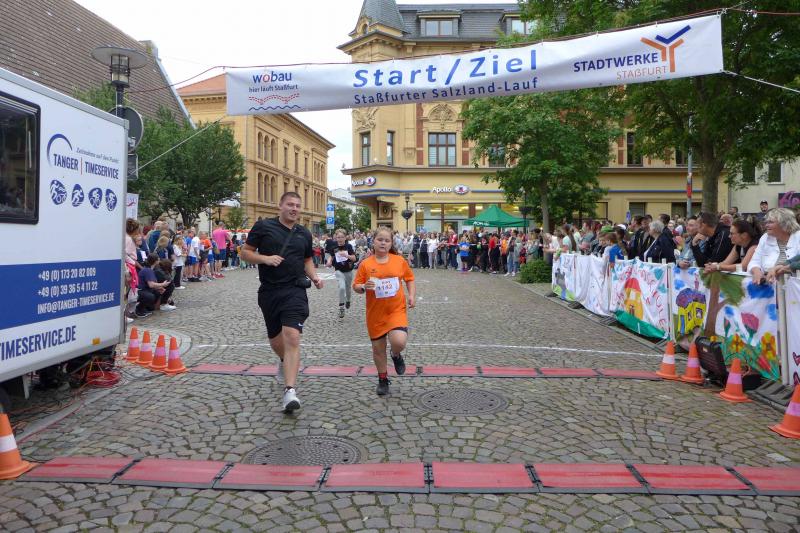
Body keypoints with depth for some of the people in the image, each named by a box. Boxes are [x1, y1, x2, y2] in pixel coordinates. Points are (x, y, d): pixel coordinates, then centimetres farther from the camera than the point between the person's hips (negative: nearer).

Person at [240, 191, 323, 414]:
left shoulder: (304, 234, 11)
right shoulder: (263, 226, 1)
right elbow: (245, 253, 2)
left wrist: (314, 277, 5)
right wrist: (265, 258, -16)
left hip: (295, 291, 0)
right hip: (269, 292, 0)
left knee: (292, 337, -19)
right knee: (276, 341, 15)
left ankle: (290, 390, -21)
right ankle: (286, 362, 50)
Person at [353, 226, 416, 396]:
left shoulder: (399, 261, -1)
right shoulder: (365, 264, -4)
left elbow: (410, 279, 12)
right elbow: (356, 286, 1)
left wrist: (412, 296, -1)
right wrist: (364, 287, -20)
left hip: (397, 310, -1)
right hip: (375, 313, 1)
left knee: (399, 342, -21)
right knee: (378, 348, 10)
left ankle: (396, 356, 16)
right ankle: (383, 379, 33)